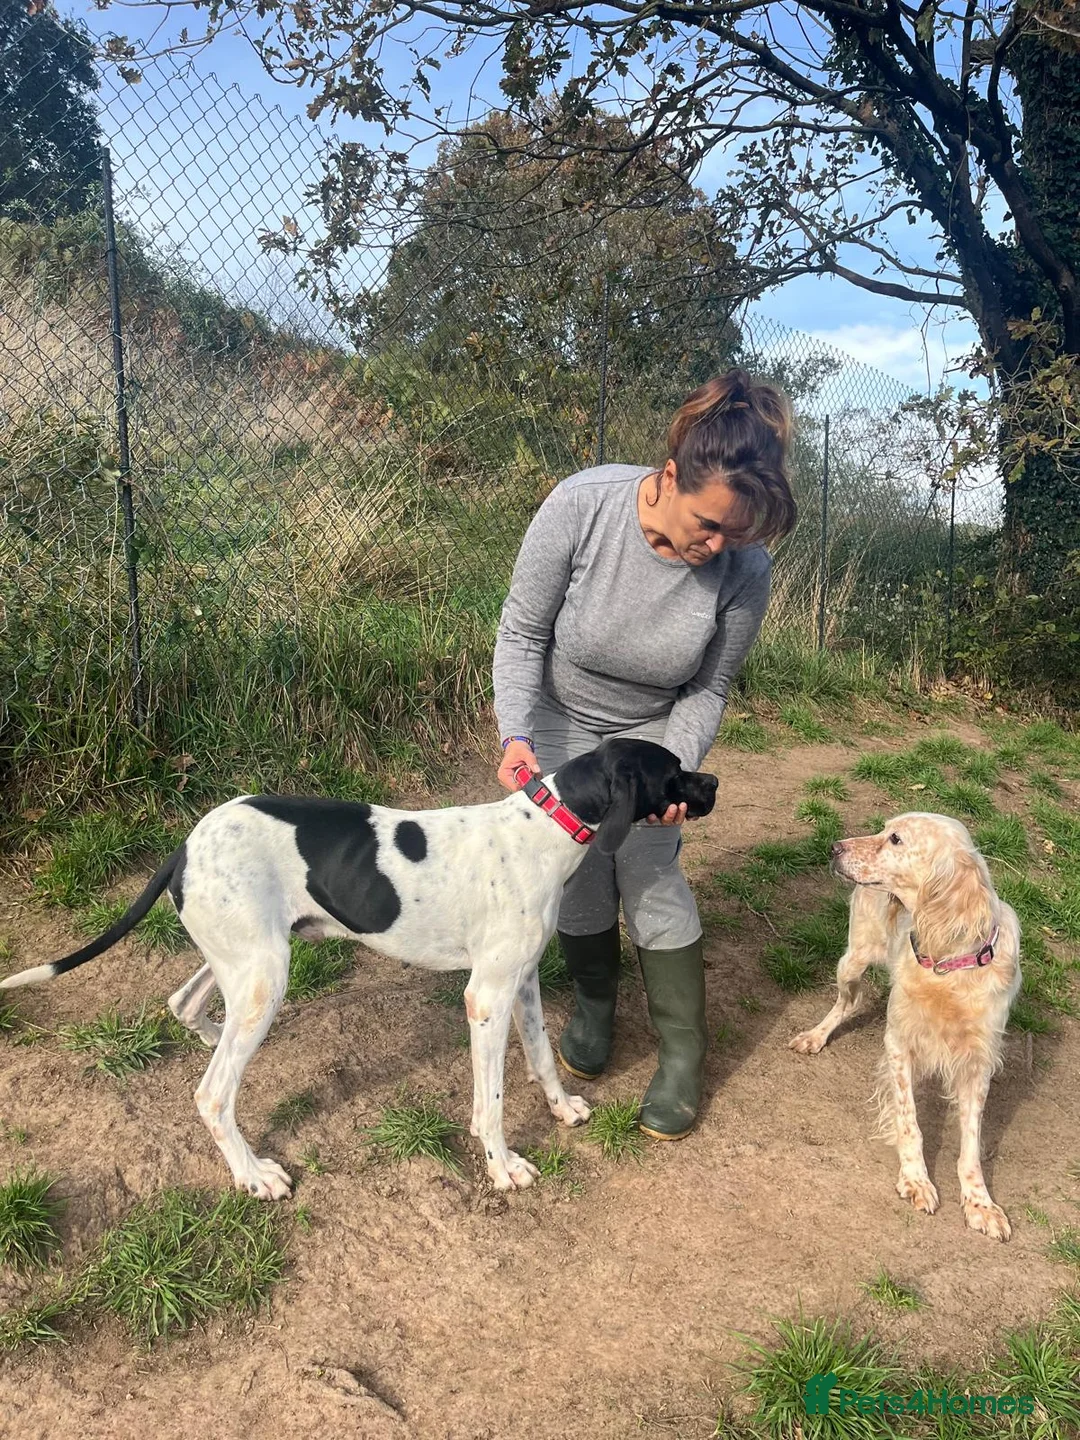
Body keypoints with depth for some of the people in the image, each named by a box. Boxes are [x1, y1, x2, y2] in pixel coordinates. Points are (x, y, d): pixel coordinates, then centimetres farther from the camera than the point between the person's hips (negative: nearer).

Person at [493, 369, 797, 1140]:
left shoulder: (745, 566, -28)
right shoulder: (581, 506, -33)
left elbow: (708, 691, -13)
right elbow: (521, 634, -20)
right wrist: (516, 735, -31)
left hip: (655, 727, 0)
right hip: (560, 715, 0)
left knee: (653, 873, -7)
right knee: (578, 871, 1)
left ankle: (684, 1055, 11)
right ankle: (595, 1003, 30)